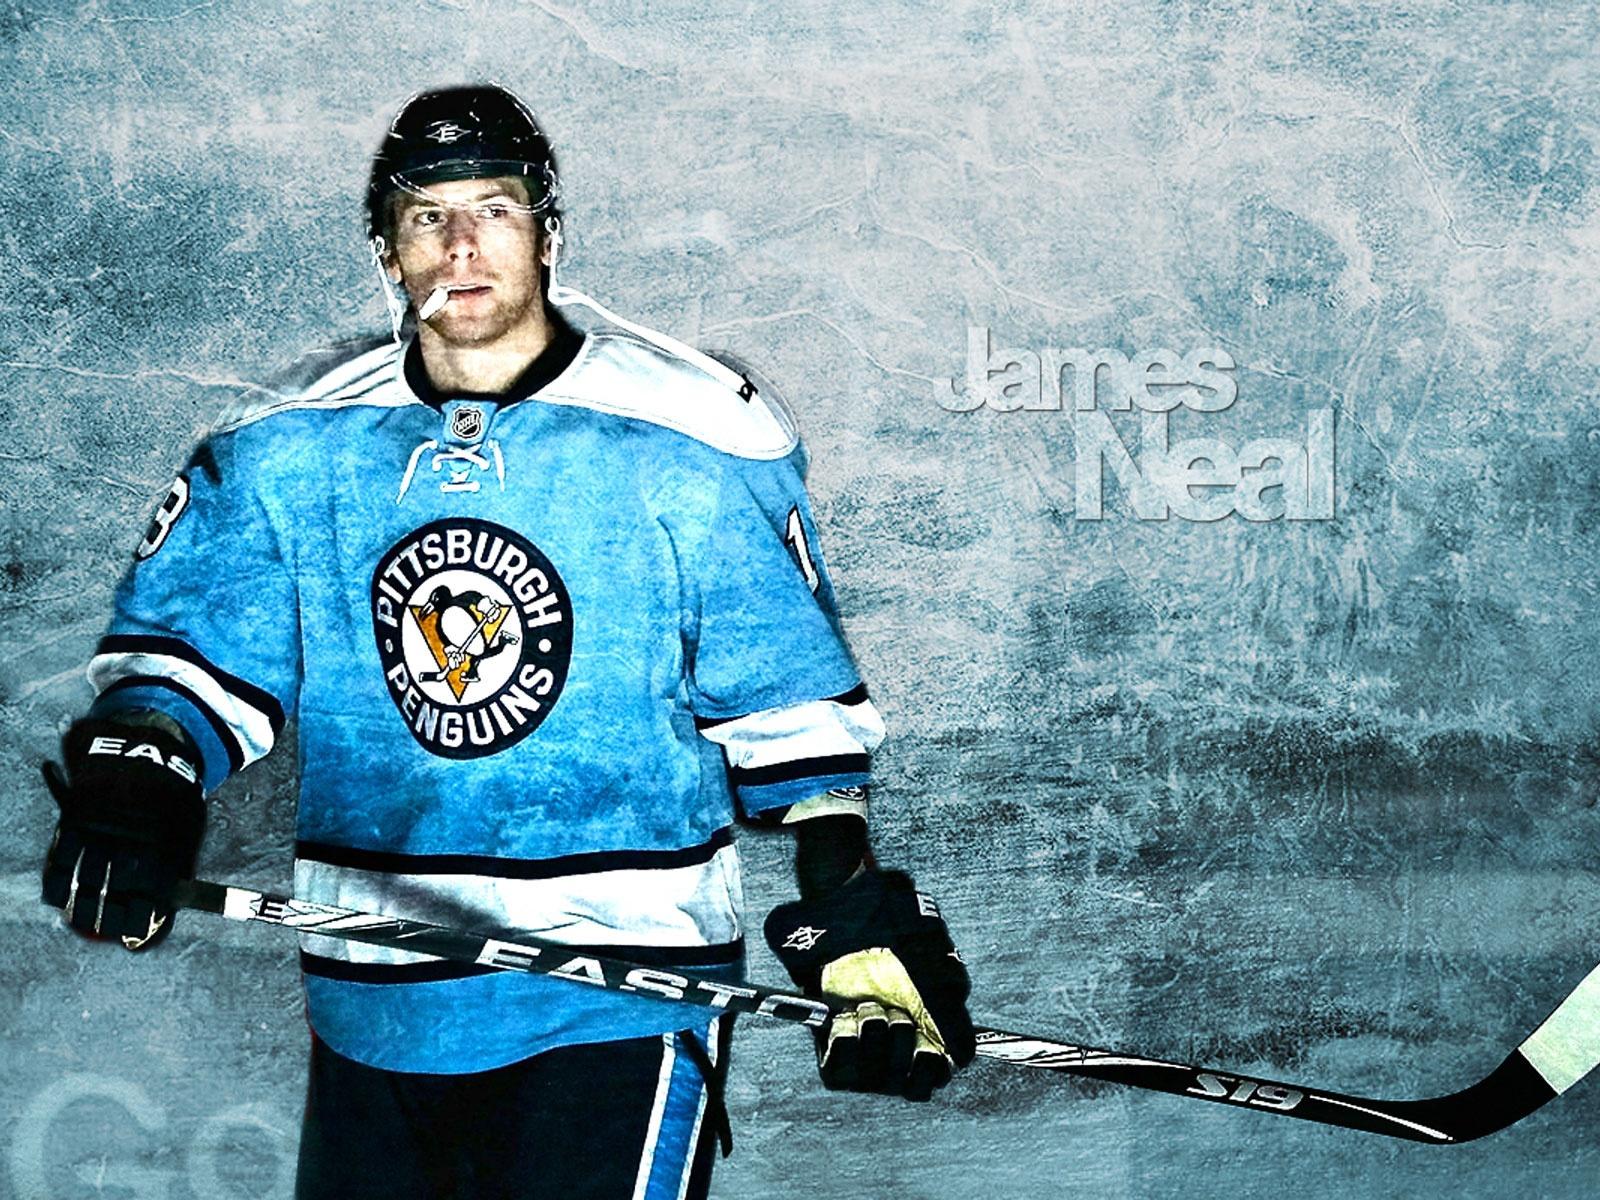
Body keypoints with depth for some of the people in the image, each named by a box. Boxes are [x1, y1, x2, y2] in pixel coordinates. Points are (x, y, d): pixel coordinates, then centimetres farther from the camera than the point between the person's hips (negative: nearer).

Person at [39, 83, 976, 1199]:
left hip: (620, 1008, -3)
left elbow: (784, 701, 2)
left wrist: (849, 901, -4)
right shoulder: (288, 452, 3)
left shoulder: (692, 447, -4)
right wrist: (130, 786, -19)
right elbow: (189, 646, 1)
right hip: (372, 1012, 3)